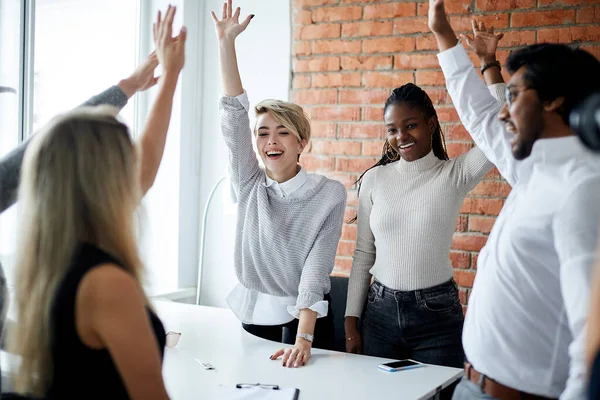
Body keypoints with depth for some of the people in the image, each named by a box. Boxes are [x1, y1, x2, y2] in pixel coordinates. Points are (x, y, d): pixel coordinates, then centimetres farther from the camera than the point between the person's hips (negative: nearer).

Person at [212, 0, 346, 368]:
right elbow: (234, 115, -7)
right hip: (253, 314, 3)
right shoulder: (250, 185, -1)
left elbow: (317, 267, -18)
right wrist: (226, 41, -11)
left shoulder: (329, 193, -11)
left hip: (304, 318, -3)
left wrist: (303, 338, -27)